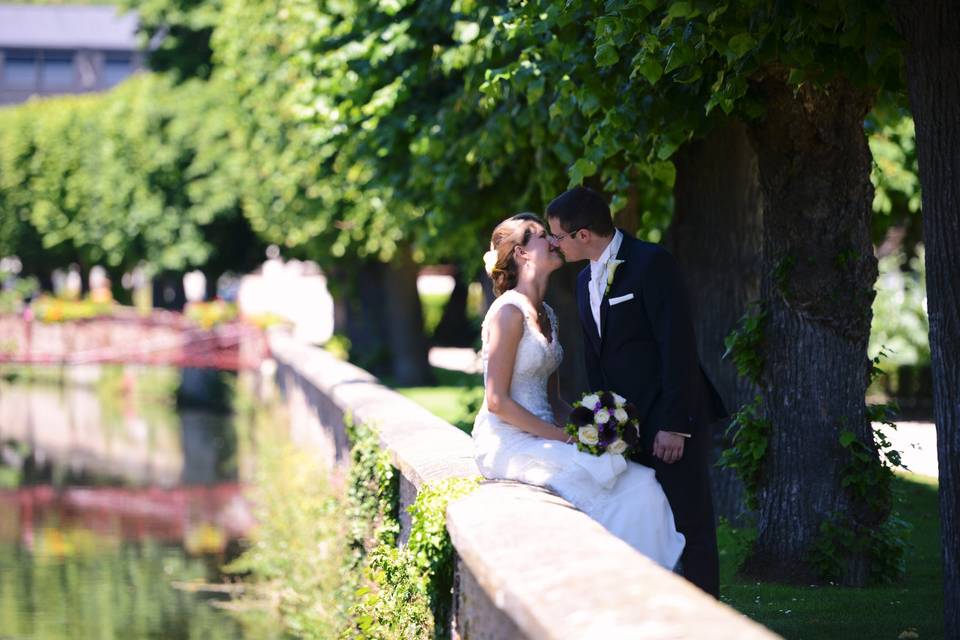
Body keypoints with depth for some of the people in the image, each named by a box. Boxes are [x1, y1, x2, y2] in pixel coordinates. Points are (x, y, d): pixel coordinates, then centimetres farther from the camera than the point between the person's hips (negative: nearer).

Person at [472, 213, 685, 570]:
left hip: (540, 439, 8)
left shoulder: (546, 315, 17)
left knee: (640, 483, -14)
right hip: (508, 443, -8)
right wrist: (562, 437, -15)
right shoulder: (510, 312, -11)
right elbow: (497, 401, -15)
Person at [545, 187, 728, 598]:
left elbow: (678, 346, -16)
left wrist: (675, 425, -19)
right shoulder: (585, 281, 15)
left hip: (672, 423, -8)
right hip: (626, 426, 8)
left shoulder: (651, 263, -12)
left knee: (690, 527, -4)